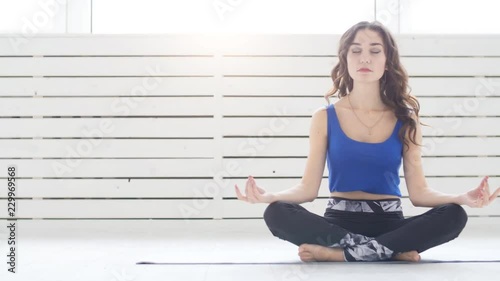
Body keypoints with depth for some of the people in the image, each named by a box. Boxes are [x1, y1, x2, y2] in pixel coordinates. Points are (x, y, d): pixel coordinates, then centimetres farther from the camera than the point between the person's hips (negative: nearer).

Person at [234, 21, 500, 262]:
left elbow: (419, 191, 1)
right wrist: (268, 196, -21)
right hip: (339, 221, -1)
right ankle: (391, 249, -27)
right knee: (276, 214, -30)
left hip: (389, 222, 1)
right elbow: (308, 188, -2)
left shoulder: (405, 119, 4)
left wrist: (463, 198, -18)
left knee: (454, 216, -27)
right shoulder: (324, 118, 2)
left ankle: (339, 252, -27)